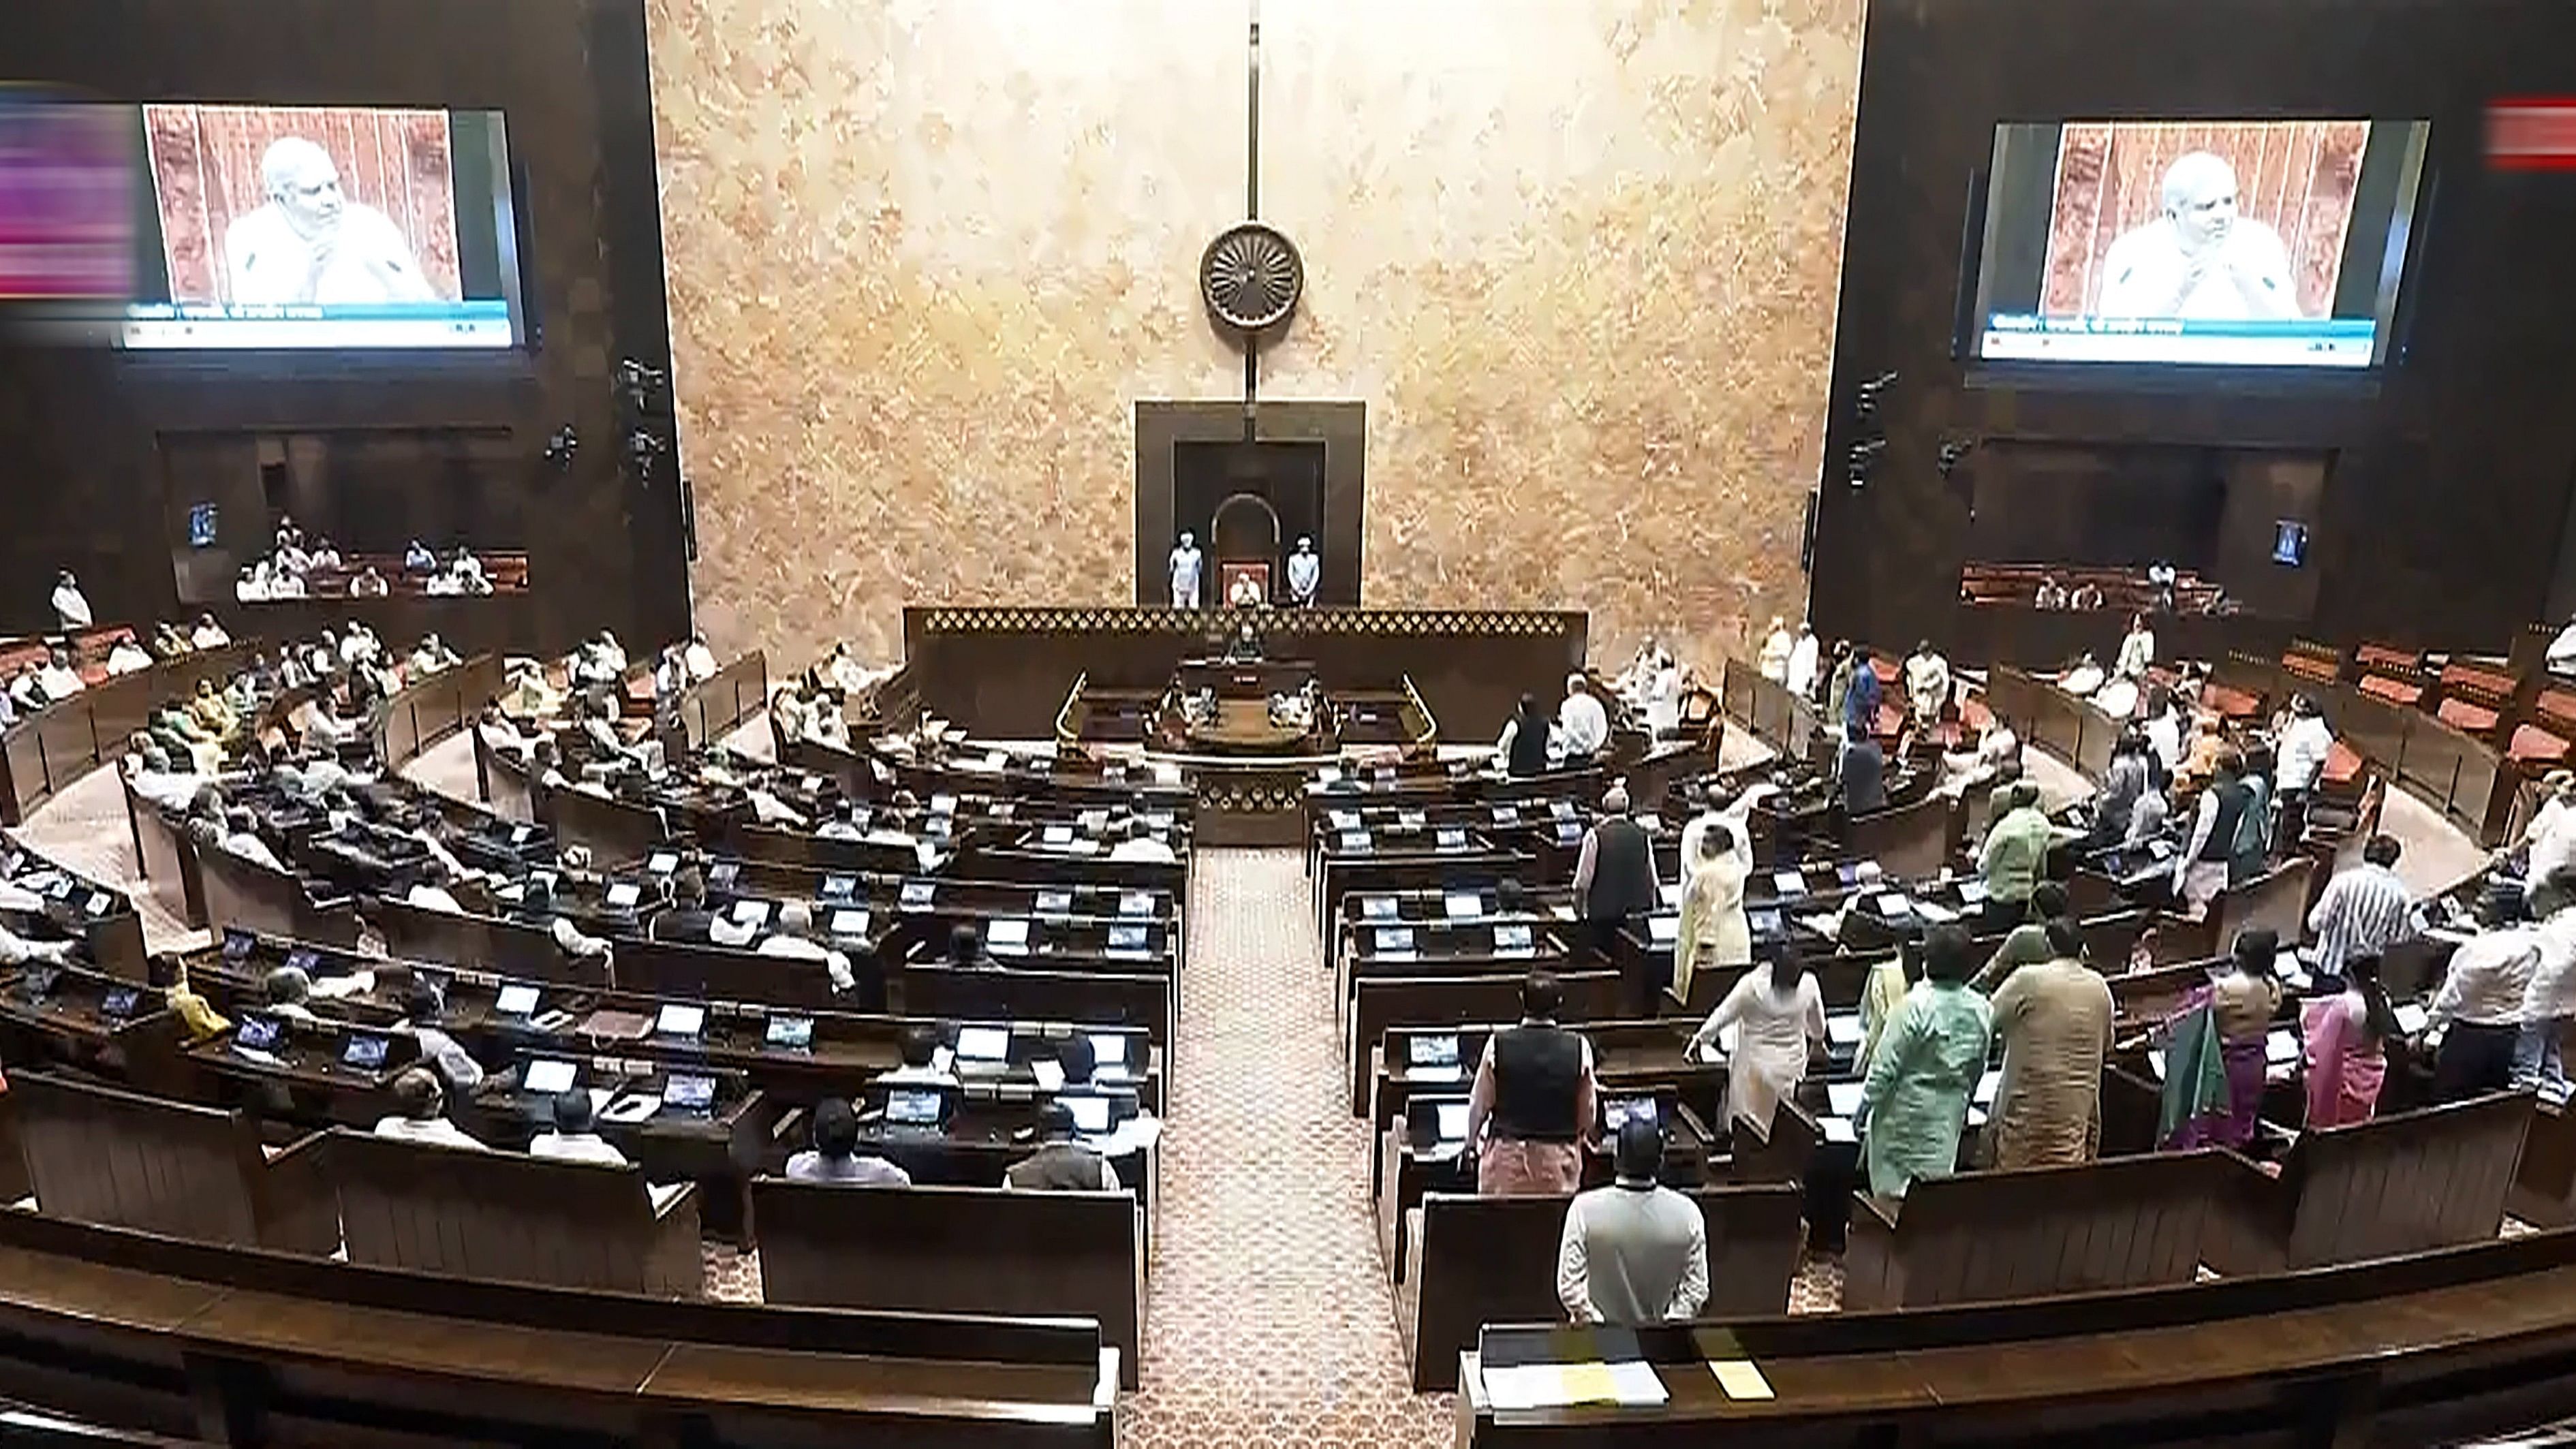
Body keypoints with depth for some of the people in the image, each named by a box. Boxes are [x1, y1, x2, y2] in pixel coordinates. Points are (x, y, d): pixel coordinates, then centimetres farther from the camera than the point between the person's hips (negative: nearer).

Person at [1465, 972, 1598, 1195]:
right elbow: (1588, 1115, 3)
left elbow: (1480, 1104, 2)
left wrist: (1473, 1140, 19)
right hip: (1559, 1157, 1)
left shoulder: (1498, 1044, -9)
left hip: (1506, 1154, 0)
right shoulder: (1579, 1047, -8)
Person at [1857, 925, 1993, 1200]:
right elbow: (1978, 1067, 9)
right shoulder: (1981, 1009, -4)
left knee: (1891, 1190, 7)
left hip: (1907, 1108, -5)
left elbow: (1886, 1065, -16)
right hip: (1950, 1112, 5)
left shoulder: (1916, 1005, -20)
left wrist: (1864, 1106, -6)